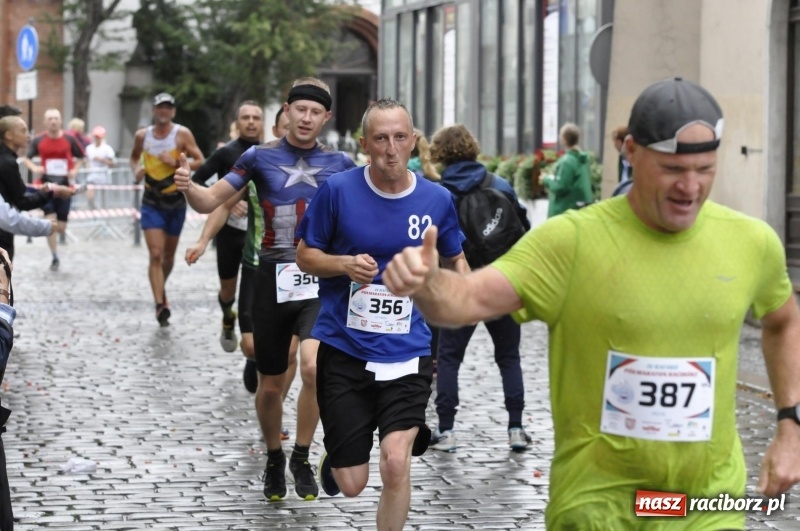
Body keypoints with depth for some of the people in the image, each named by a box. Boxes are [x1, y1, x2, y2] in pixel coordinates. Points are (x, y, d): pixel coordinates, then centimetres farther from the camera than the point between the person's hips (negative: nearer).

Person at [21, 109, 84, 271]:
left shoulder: (70, 140, -3)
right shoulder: (38, 141, -3)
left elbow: (80, 157, 11)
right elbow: (26, 158, 8)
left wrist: (75, 170, -7)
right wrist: (34, 168, -12)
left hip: (65, 186, 1)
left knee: (61, 227, 2)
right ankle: (55, 257, -1)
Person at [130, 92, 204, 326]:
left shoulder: (182, 134, -7)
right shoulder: (142, 135, 0)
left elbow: (199, 161, -9)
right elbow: (134, 156, 19)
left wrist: (177, 163, -23)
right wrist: (136, 170, -2)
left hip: (176, 201, 0)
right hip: (152, 202, 0)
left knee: (169, 255, 15)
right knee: (155, 255, -14)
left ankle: (161, 289, 42)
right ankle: (160, 304, -18)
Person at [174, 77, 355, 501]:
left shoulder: (339, 164, 4)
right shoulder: (260, 157, 1)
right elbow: (210, 201, -2)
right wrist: (188, 187, -23)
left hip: (320, 280, 0)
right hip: (273, 279, 0)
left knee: (313, 367, -22)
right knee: (270, 385, 7)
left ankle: (302, 458, -1)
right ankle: (274, 460, 33)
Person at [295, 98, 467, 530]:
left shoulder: (436, 200, -1)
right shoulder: (338, 191, -7)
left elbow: (455, 259, 16)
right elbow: (305, 256, 1)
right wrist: (345, 264, -18)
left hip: (407, 352, 1)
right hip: (344, 350, -1)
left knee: (395, 463, -18)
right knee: (351, 485, 5)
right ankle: (334, 457, 45)